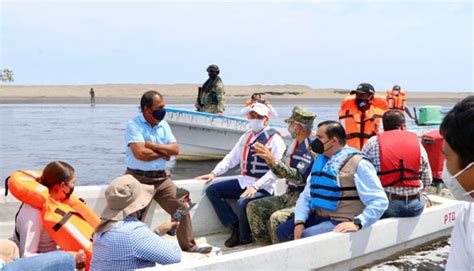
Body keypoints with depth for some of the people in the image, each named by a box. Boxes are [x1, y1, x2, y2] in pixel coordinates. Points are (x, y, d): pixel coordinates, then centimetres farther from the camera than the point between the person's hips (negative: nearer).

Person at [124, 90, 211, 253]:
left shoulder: (163, 125, 10)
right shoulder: (133, 125, -10)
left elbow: (175, 149, 1)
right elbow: (140, 153, -22)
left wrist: (153, 145, -12)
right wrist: (163, 153, -7)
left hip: (161, 179, 6)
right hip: (138, 179, -6)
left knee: (180, 209, 4)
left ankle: (188, 245, 18)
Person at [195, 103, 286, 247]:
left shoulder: (274, 139, -10)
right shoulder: (247, 136, 13)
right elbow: (232, 158, 16)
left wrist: (255, 187, -25)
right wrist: (214, 173, 3)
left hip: (263, 187, -8)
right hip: (243, 182, 8)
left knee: (243, 203, -34)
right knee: (212, 190, -1)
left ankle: (245, 238, -4)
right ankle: (236, 227, 0)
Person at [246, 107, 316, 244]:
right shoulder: (293, 145, 12)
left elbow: (299, 177, -25)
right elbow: (281, 173, 15)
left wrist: (273, 160, -26)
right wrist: (267, 157, -1)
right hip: (289, 195, 10)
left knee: (277, 217, -31)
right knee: (253, 207, 3)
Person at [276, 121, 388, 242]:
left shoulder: (358, 164, -11)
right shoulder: (320, 160, 14)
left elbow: (380, 201, -16)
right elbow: (306, 196, 11)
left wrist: (356, 223, -29)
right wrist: (299, 222, -6)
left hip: (341, 224, -8)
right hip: (318, 217, 8)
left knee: (306, 237, -29)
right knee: (283, 230, -6)